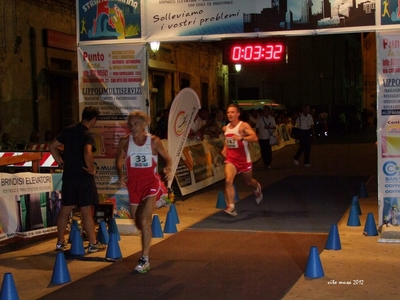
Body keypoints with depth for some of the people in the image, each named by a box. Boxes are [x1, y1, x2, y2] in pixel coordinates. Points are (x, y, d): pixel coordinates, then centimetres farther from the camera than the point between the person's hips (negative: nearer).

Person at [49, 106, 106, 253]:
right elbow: (87, 153, -32)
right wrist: (91, 168, -17)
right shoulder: (88, 135, -15)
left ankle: (60, 242, 20)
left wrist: (61, 162, 14)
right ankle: (93, 243, 8)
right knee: (86, 210, 0)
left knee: (65, 209, 13)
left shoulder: (68, 130, 6)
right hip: (83, 177, -6)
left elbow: (52, 146, 13)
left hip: (68, 175, 6)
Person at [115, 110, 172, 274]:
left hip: (150, 182, -3)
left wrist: (167, 168, -18)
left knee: (144, 221, -15)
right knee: (138, 222, 12)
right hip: (133, 183, 3)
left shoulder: (154, 141, -6)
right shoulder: (125, 141, -3)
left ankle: (145, 259, -6)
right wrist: (120, 174, -11)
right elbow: (119, 160, 8)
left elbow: (167, 158, 4)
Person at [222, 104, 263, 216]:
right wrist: (225, 148, 9)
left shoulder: (244, 126, -14)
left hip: (244, 159, -3)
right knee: (228, 181, -21)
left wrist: (241, 138, -42)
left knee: (248, 181, 18)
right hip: (231, 159, 3)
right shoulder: (225, 128, 6)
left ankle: (257, 188, 56)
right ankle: (231, 207, -21)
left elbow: (255, 138, -28)